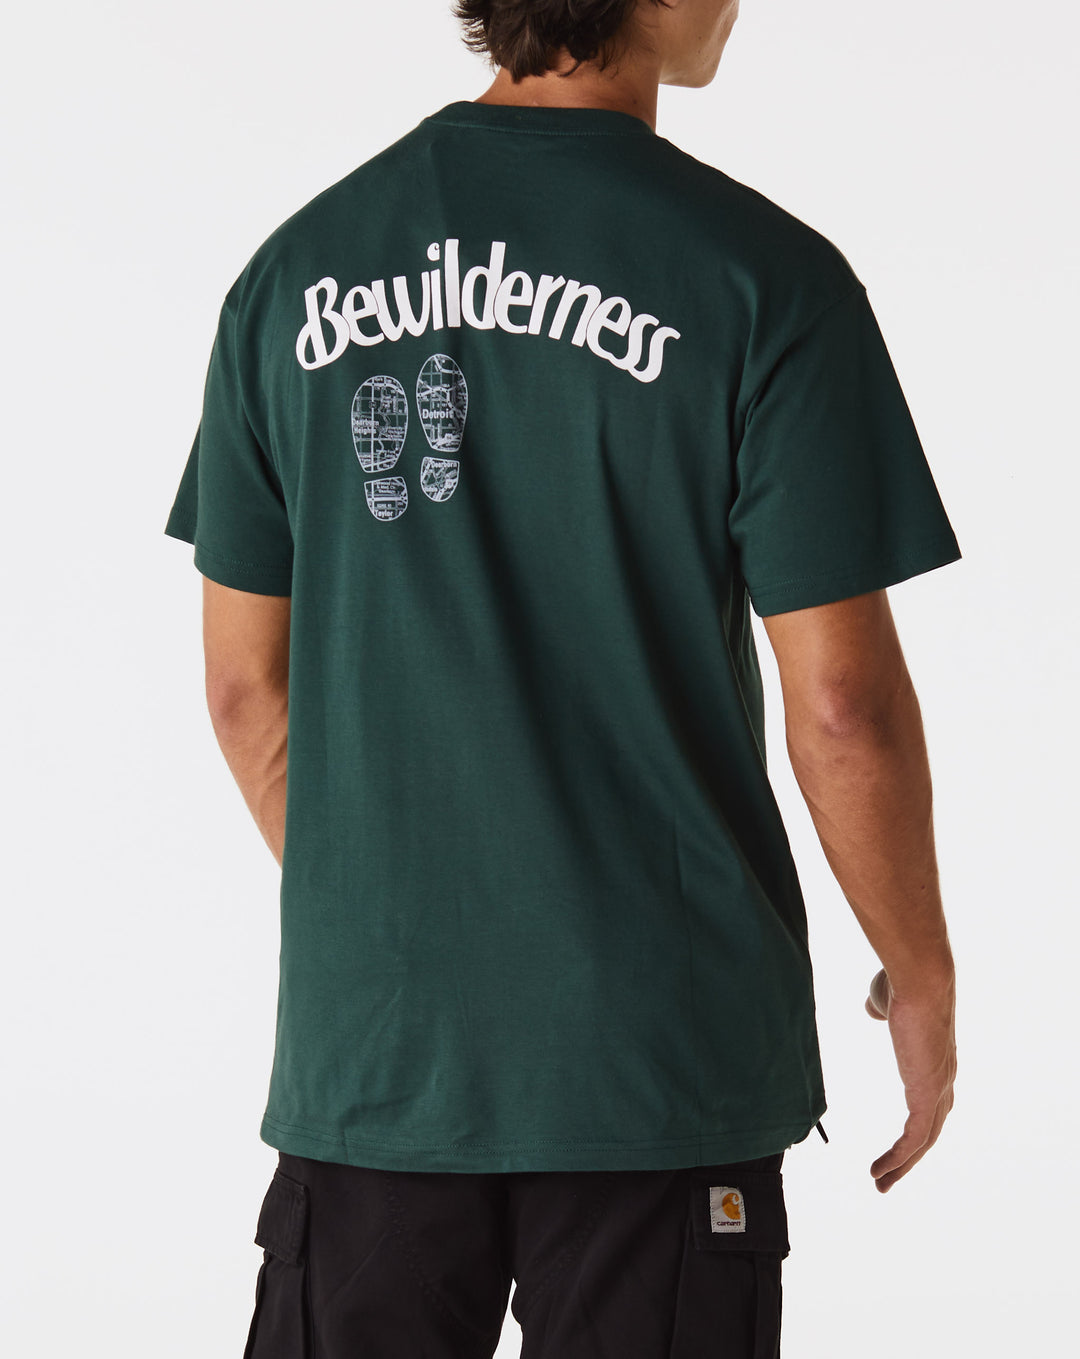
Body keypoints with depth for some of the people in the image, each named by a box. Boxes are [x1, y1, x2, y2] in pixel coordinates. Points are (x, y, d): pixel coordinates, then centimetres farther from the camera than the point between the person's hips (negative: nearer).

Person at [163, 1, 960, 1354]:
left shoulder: (293, 271, 3)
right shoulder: (765, 279, -10)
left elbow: (246, 688, 7)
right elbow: (844, 704, -10)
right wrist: (922, 979, 5)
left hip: (371, 1044, 4)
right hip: (661, 1057, -3)